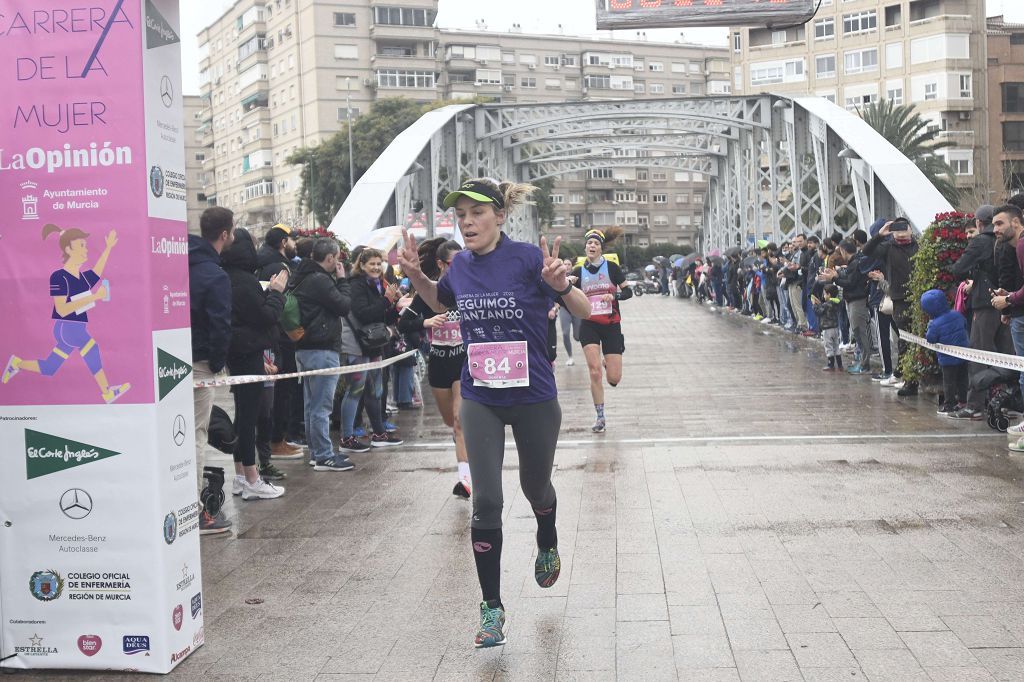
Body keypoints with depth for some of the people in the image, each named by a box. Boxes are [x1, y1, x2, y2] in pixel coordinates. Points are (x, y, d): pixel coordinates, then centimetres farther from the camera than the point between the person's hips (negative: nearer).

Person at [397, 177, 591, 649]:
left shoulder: (528, 258, -15)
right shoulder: (461, 265, -1)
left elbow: (584, 311, -12)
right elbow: (441, 301, 22)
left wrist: (560, 285, -32)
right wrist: (415, 276, 4)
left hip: (533, 398, -2)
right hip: (480, 399, 2)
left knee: (535, 487, 20)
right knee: (486, 502, -5)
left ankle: (547, 544, 54)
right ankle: (491, 607, 6)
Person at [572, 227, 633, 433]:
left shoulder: (611, 267, -1)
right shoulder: (579, 272, 3)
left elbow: (628, 291, 2)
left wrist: (614, 295, -17)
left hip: (611, 325, -1)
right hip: (589, 325, 1)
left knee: (614, 379, -5)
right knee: (594, 372, -13)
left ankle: (608, 363, 34)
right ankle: (600, 417, 1)